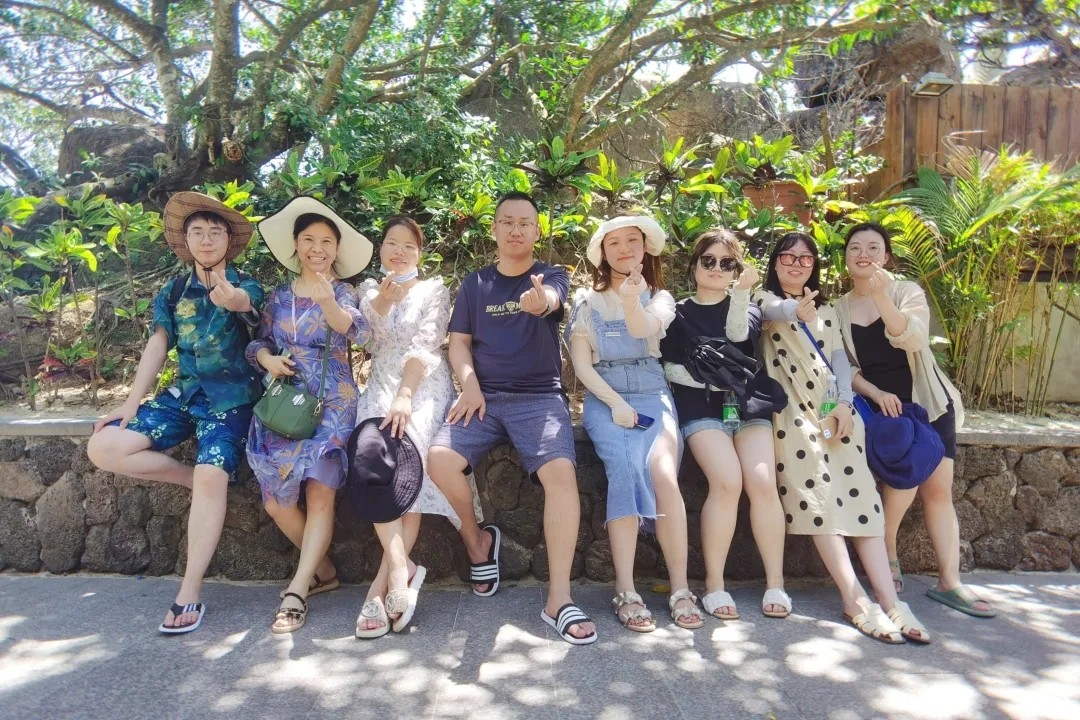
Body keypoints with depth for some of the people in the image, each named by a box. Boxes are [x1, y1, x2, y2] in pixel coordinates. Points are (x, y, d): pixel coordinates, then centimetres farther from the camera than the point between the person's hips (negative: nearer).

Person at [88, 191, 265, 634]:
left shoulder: (246, 287, -6)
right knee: (104, 448, -11)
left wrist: (235, 302, -57)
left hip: (231, 397, -5)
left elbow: (248, 307, -32)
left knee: (212, 477, -27)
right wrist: (132, 402, -2)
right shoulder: (173, 292, 9)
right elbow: (157, 345, 6)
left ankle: (190, 595, -17)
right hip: (183, 393, 5)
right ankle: (196, 480, 4)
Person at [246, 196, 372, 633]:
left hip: (331, 402, -3)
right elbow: (260, 341, 15)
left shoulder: (341, 292, 1)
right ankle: (322, 570, 15)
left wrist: (328, 302, -40)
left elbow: (358, 332, -20)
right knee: (276, 498, -4)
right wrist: (267, 359, -9)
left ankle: (298, 590, -9)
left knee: (320, 491, -16)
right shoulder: (280, 295, 12)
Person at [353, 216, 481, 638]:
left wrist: (405, 396, -20)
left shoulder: (435, 290, 10)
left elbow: (425, 345, -6)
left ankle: (383, 581, -22)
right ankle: (402, 570, -29)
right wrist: (383, 294, -7)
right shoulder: (368, 290, 21)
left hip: (426, 386, -2)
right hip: (380, 386, 3)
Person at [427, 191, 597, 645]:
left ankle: (559, 599, -21)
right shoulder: (475, 283, 15)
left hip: (540, 397, -2)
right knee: (440, 460, -24)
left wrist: (540, 300, -44)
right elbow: (459, 342, 11)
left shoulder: (553, 277, 7)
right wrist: (469, 385, -9)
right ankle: (477, 541, 5)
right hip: (484, 396, 2)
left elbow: (551, 298, -18)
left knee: (561, 473, -28)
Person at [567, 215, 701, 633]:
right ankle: (626, 592, -24)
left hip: (652, 395, 1)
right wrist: (616, 403, -12)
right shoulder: (587, 301, 10)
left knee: (663, 474, -27)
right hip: (605, 399, 0)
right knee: (626, 472, -29)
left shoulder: (659, 298, 12)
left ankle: (680, 588, -18)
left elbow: (644, 329, -12)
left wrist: (631, 300, -34)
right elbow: (581, 364, 2)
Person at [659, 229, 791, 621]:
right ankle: (714, 584, -14)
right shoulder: (678, 313, 15)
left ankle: (775, 583, -9)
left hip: (748, 404, 2)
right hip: (702, 408, -2)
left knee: (763, 483, -21)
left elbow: (739, 334, -5)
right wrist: (708, 378, -8)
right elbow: (667, 365, 5)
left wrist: (741, 291, -19)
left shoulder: (747, 308, 19)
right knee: (728, 481, -25)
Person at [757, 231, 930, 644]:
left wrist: (844, 403, -5)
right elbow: (775, 311, -17)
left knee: (859, 494, -8)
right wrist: (796, 309, -42)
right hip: (792, 409, -4)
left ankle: (889, 602, -11)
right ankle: (856, 602, -15)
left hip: (836, 408, 4)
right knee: (817, 497, -15)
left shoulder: (825, 310, 25)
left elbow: (840, 358, 14)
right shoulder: (765, 300, 9)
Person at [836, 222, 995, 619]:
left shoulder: (907, 291, 0)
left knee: (938, 489, -2)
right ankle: (886, 555, 1)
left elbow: (913, 340, -20)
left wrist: (881, 296, -34)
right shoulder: (838, 309, 3)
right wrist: (875, 393, -16)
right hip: (878, 406, -1)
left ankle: (949, 581, 6)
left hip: (927, 401, 1)